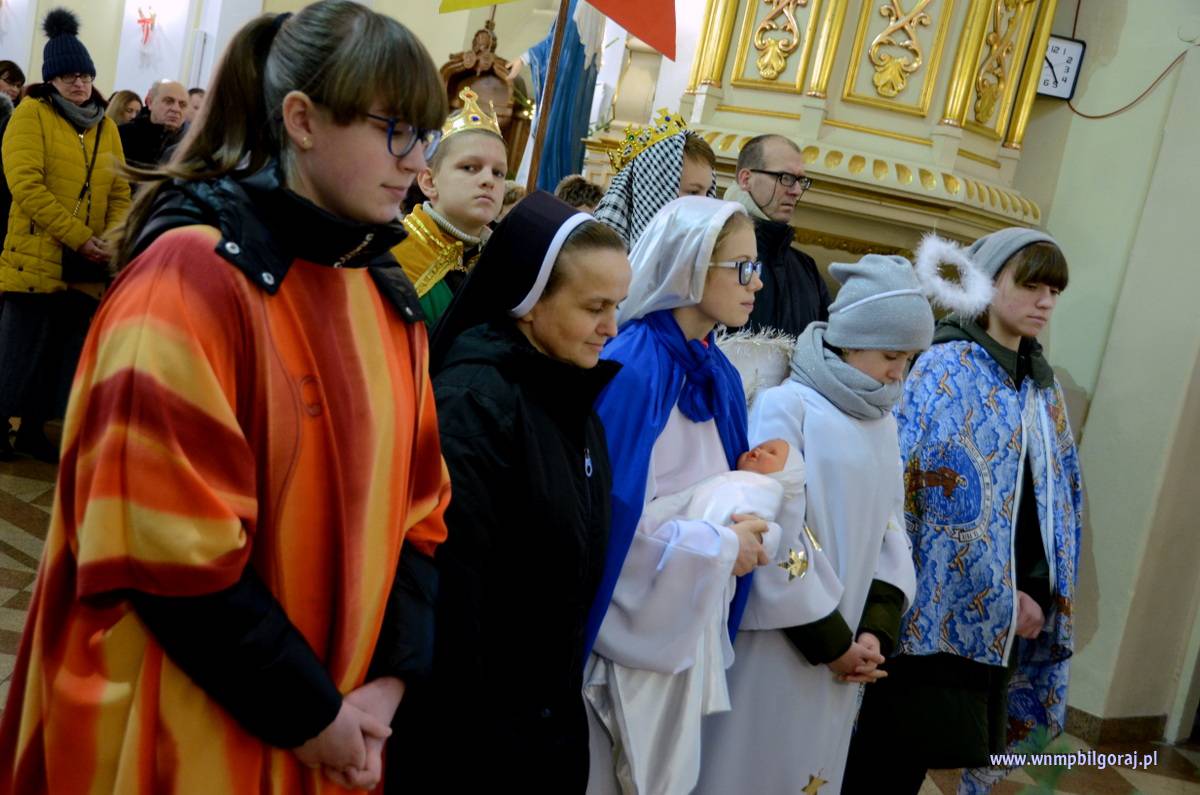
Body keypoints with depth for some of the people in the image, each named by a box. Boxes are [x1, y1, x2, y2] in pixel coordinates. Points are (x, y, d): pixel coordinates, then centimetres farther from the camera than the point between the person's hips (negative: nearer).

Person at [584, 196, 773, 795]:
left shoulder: (720, 374, 6)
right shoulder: (629, 368, -20)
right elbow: (608, 516, -23)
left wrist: (746, 528, -6)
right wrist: (720, 547, -15)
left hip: (696, 622, 8)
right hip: (635, 626, -8)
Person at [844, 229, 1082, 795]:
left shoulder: (1045, 388, 13)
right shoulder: (944, 370, -8)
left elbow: (1061, 497, 16)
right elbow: (910, 485, -16)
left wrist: (1042, 597, 5)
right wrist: (998, 595, -16)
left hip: (1010, 611, 6)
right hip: (939, 603, -6)